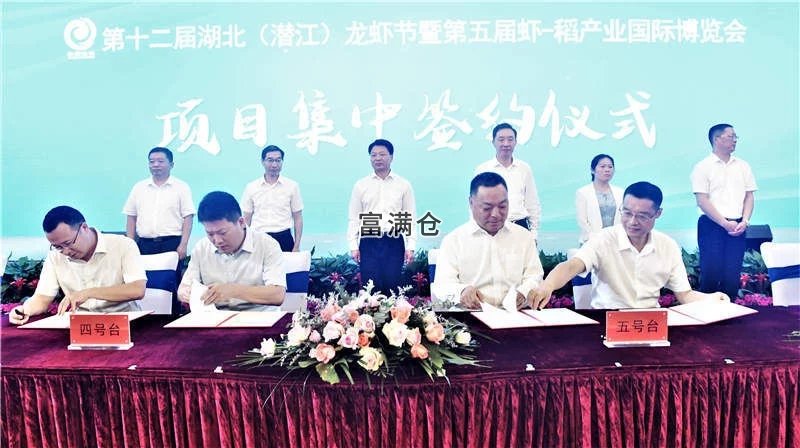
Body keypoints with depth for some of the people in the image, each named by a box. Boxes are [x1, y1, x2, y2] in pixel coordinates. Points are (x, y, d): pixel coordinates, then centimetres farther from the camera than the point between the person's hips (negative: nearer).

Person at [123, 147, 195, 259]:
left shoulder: (181, 187, 1)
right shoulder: (138, 187, 11)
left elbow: (188, 218, -3)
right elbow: (131, 218, 13)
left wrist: (183, 245, -11)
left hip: (172, 244, -3)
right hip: (144, 245, 3)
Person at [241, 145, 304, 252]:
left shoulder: (292, 186, 1)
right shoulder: (251, 187, 4)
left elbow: (298, 218, 4)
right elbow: (247, 219, 8)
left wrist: (296, 247, -1)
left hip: (284, 239, -1)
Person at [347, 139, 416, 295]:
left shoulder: (404, 185, 6)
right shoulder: (360, 185, 8)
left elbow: (410, 217, 5)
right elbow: (353, 218, 8)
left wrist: (410, 246, -1)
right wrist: (353, 246, 1)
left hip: (394, 243, 0)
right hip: (369, 243, 1)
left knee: (392, 286, 2)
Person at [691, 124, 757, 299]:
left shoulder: (743, 166, 13)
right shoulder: (703, 167, -2)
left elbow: (749, 196, 13)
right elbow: (702, 201, -8)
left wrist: (744, 221, -2)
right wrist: (725, 223, -12)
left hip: (737, 227, 4)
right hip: (712, 225, -4)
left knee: (733, 273, 2)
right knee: (711, 271, -8)